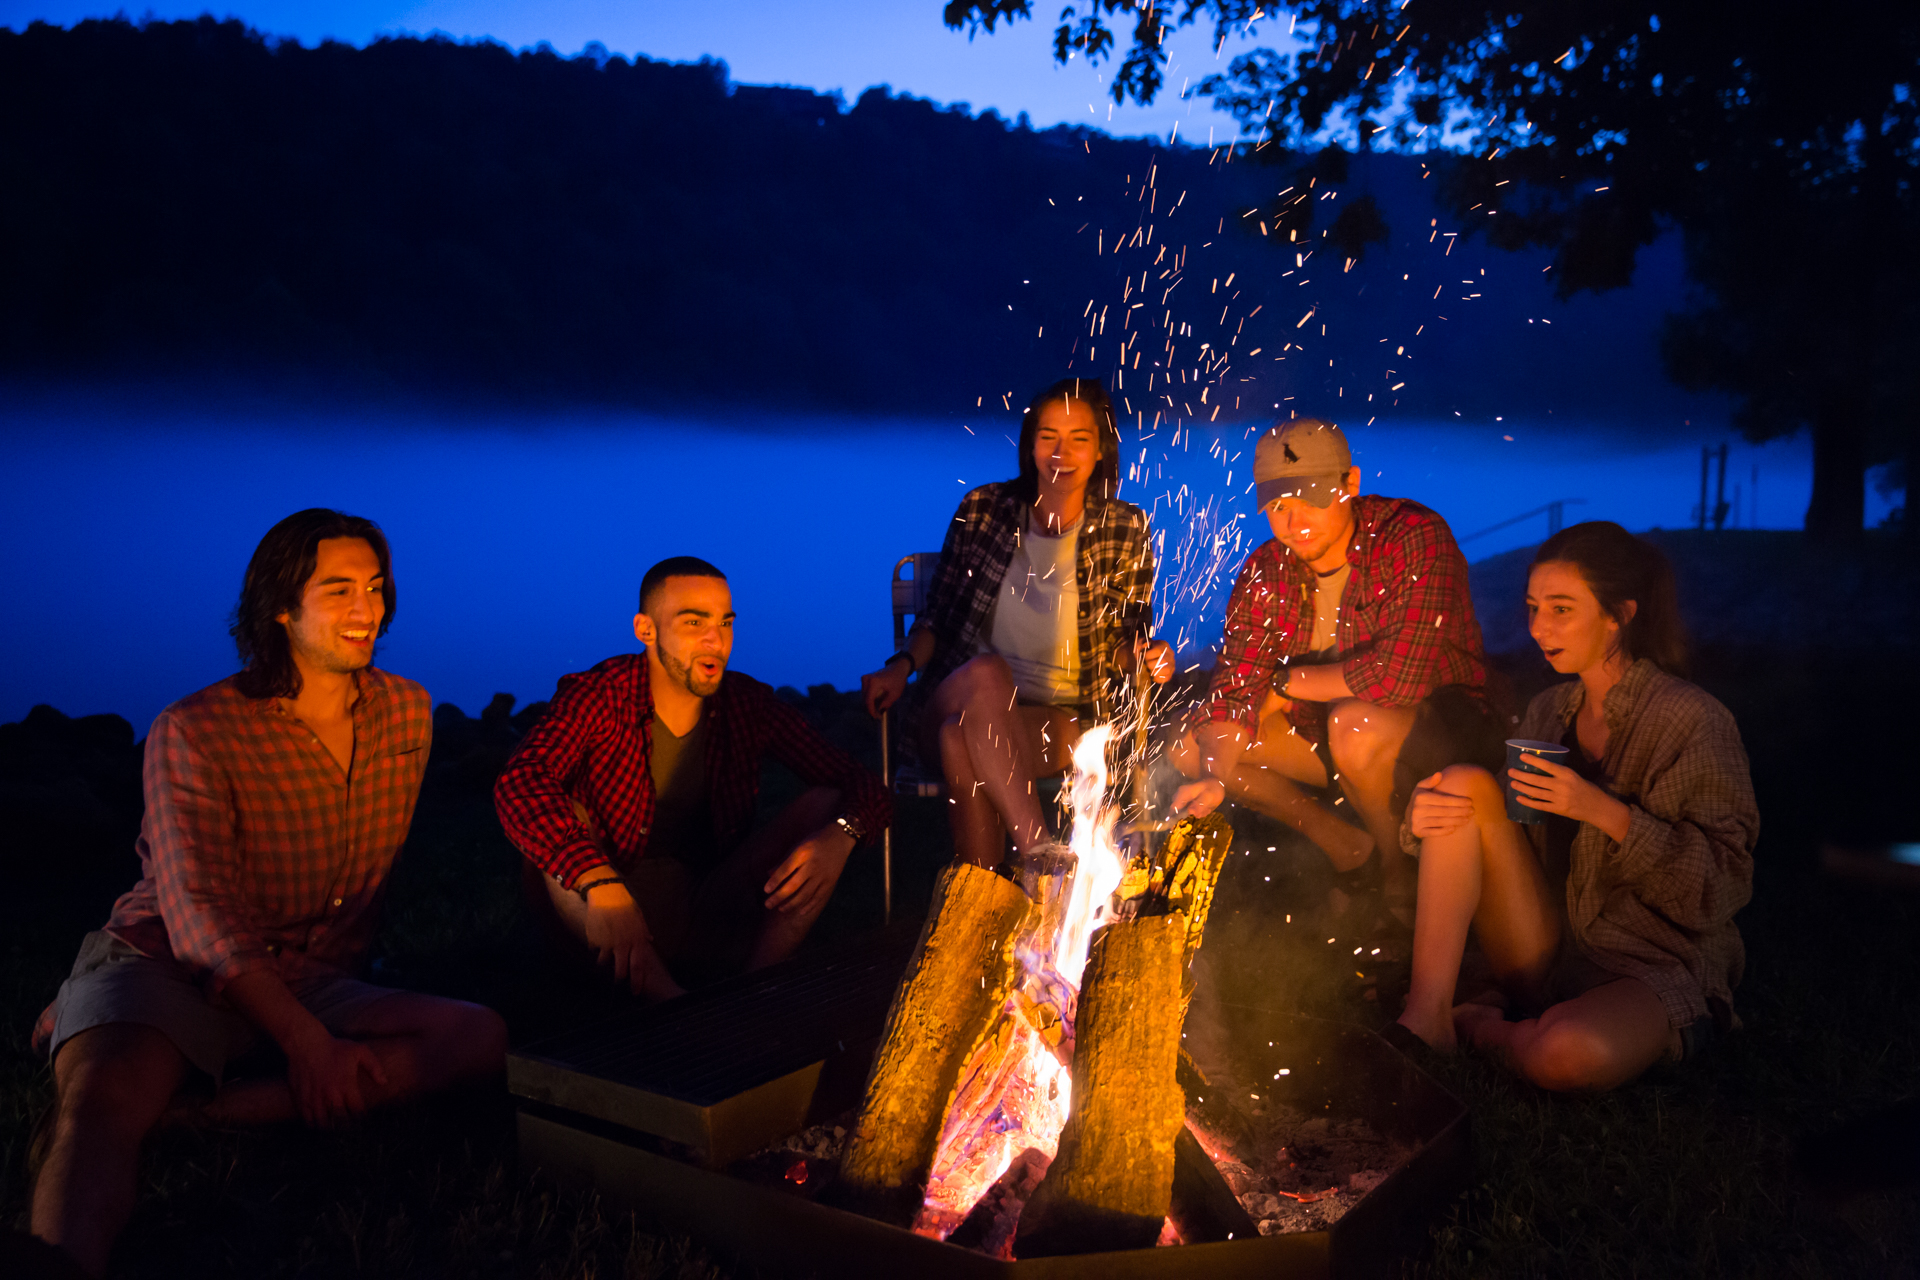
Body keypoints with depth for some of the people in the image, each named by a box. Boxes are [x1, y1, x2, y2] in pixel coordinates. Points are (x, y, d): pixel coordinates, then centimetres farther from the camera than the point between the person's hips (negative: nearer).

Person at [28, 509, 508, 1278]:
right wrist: (308, 1041, -25)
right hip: (167, 964, -4)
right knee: (99, 1106, -38)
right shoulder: (194, 731, -8)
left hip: (307, 978, 5)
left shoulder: (407, 711, 7)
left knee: (481, 1036, -22)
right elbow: (200, 911, -16)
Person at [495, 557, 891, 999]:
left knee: (827, 804, -13)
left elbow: (863, 785, -4)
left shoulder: (749, 705, -2)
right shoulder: (598, 697, -11)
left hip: (711, 919, 2)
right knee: (559, 822, -29)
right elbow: (519, 781, -30)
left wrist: (839, 836, -29)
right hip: (607, 914, -2)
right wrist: (601, 883, -46)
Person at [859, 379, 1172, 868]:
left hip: (1061, 718, -1)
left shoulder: (1126, 530, 4)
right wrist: (904, 663, -8)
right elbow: (938, 614, 11)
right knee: (986, 671, -37)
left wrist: (1142, 654, -12)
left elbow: (1122, 639, 12)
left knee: (961, 741, -34)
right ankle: (1041, 855, -40)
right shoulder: (982, 509, 5)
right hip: (955, 698, 1)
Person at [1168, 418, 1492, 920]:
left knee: (1357, 722, -38)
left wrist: (1287, 682, -18)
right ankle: (1343, 846, 7)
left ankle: (1400, 864, -7)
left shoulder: (1416, 539, -24)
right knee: (1188, 742, -7)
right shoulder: (1265, 572, -5)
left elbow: (1399, 675, -34)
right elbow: (1233, 688, -8)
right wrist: (1217, 776, -29)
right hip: (1324, 730, 6)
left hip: (1437, 715, -6)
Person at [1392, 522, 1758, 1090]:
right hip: (1550, 954, 5)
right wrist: (1424, 816, -12)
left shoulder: (1692, 720, -11)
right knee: (1466, 782, -15)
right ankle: (1425, 1017, -20)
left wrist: (1606, 812, -25)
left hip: (1658, 968, -5)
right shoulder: (1549, 711, 8)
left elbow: (1726, 881, -14)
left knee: (1572, 1055, -40)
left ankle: (1479, 1026, -2)